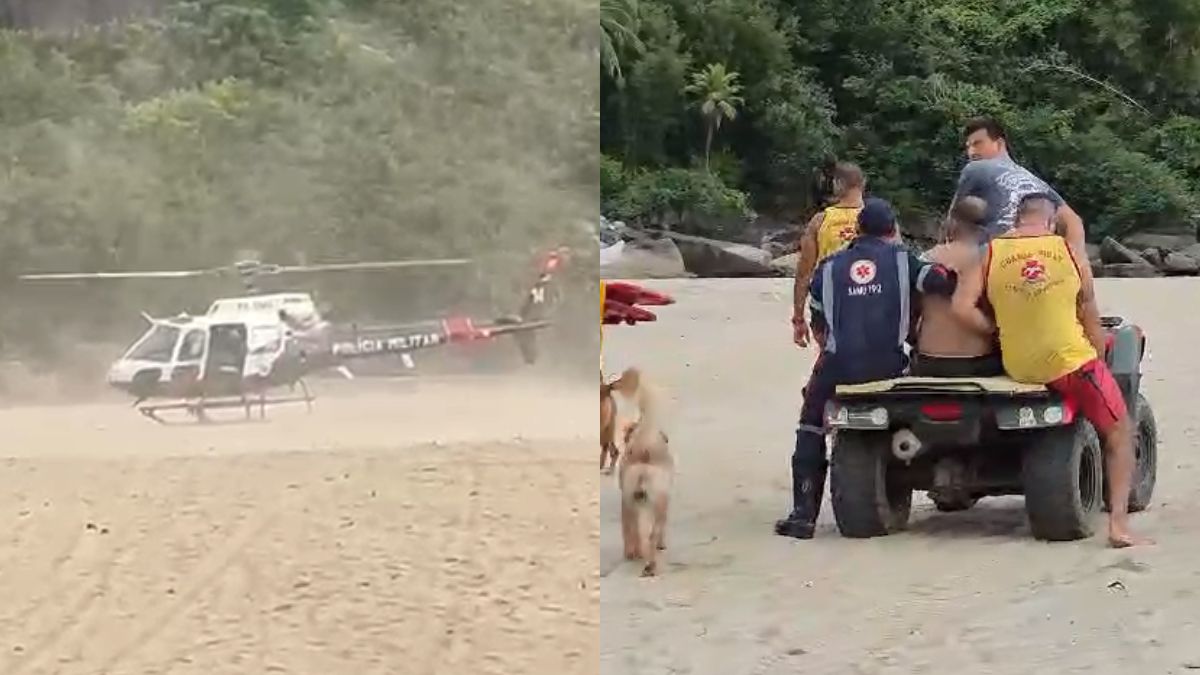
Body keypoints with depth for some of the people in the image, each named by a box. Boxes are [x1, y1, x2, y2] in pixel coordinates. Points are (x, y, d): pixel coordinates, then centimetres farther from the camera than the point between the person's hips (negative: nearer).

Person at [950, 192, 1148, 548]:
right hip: (1071, 362, -3)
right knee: (1120, 433, 14)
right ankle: (1118, 522, -1)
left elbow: (961, 307, -7)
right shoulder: (1071, 254, 1)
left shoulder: (990, 253, 2)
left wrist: (998, 331, 7)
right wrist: (1099, 366, 18)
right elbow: (1091, 320, 6)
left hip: (1016, 368, 3)